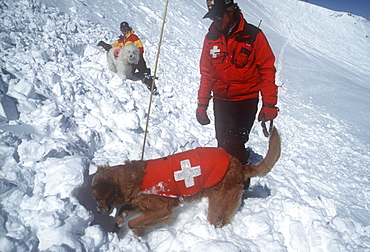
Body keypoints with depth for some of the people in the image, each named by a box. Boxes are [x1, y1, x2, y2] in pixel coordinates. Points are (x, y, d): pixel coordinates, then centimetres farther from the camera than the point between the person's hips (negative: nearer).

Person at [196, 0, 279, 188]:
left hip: (246, 101, -4)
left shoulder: (254, 36, -8)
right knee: (223, 144, 9)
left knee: (233, 144, -13)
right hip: (220, 101, 4)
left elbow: (267, 70, -6)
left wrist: (269, 105, -9)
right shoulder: (211, 38, 4)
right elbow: (206, 74, 8)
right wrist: (202, 104, 5)